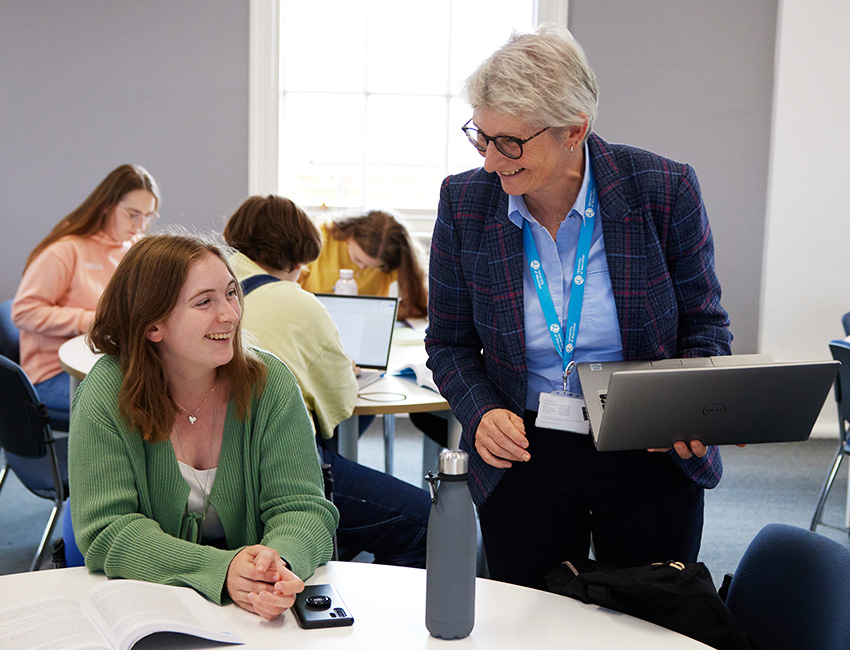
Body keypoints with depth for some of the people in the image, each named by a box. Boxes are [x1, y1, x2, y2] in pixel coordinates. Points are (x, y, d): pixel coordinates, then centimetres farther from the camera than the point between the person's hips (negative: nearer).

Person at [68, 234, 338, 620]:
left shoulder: (270, 384, -4)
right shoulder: (107, 394, -9)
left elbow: (302, 508, -7)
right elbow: (107, 531, -13)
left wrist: (280, 563, -31)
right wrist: (221, 570, -29)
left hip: (258, 610, 2)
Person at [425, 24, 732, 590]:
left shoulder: (665, 190, -12)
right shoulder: (465, 202, -7)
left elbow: (704, 325, -1)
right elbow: (449, 342, 4)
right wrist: (482, 411, -15)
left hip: (653, 461, -1)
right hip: (525, 457, 1)